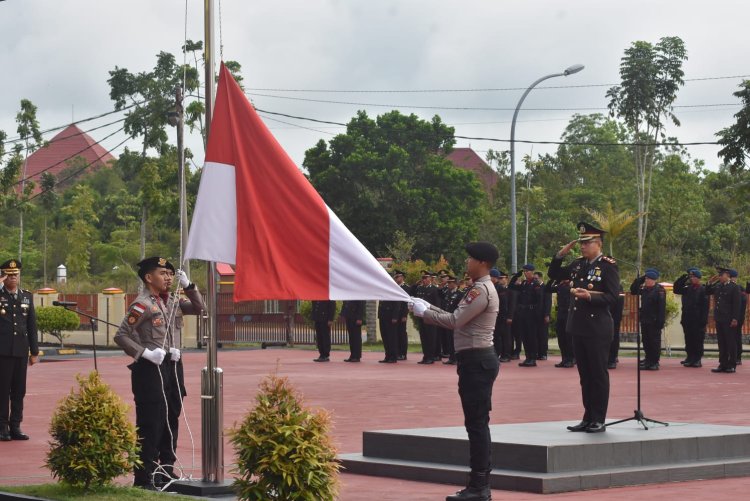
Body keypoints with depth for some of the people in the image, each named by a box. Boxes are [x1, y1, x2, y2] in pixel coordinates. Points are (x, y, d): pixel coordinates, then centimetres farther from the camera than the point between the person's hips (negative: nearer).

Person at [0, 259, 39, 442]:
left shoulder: (27, 296, 12)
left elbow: (32, 326, 12)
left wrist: (34, 351, 9)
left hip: (21, 350, 4)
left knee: (19, 390, 5)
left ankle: (15, 427, 10)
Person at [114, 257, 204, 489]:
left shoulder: (172, 301, 13)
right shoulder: (142, 304, -10)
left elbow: (199, 308, 17)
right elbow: (121, 335, -12)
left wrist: (188, 285, 5)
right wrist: (145, 352, -18)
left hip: (173, 367, 8)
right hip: (151, 369, -8)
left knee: (171, 421, 13)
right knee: (150, 425, -6)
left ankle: (166, 469, 24)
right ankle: (144, 476, -2)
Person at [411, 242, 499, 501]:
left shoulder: (481, 290, -16)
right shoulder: (481, 288, 18)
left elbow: (455, 321, -19)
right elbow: (459, 319, 19)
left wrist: (424, 312, -7)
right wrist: (428, 308, 13)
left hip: (476, 361, -11)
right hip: (478, 360, 11)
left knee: (477, 423, -8)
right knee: (477, 424, 12)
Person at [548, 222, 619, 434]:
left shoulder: (608, 265, -8)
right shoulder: (579, 264, 12)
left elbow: (612, 297, -13)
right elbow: (553, 275, 20)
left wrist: (590, 297, -26)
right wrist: (560, 255, 6)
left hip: (598, 329, -7)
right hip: (579, 327, 7)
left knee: (598, 374, -1)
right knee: (584, 375, 11)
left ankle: (599, 421, 4)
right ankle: (588, 418, 17)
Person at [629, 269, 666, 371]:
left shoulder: (659, 290, -12)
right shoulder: (644, 289, 12)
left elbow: (662, 307, -17)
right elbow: (633, 290, 21)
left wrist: (660, 321, -21)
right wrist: (639, 280, 8)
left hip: (654, 321, -8)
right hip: (644, 320, 8)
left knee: (654, 341, -1)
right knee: (646, 341, 11)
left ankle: (655, 362, 4)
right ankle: (648, 360, 18)